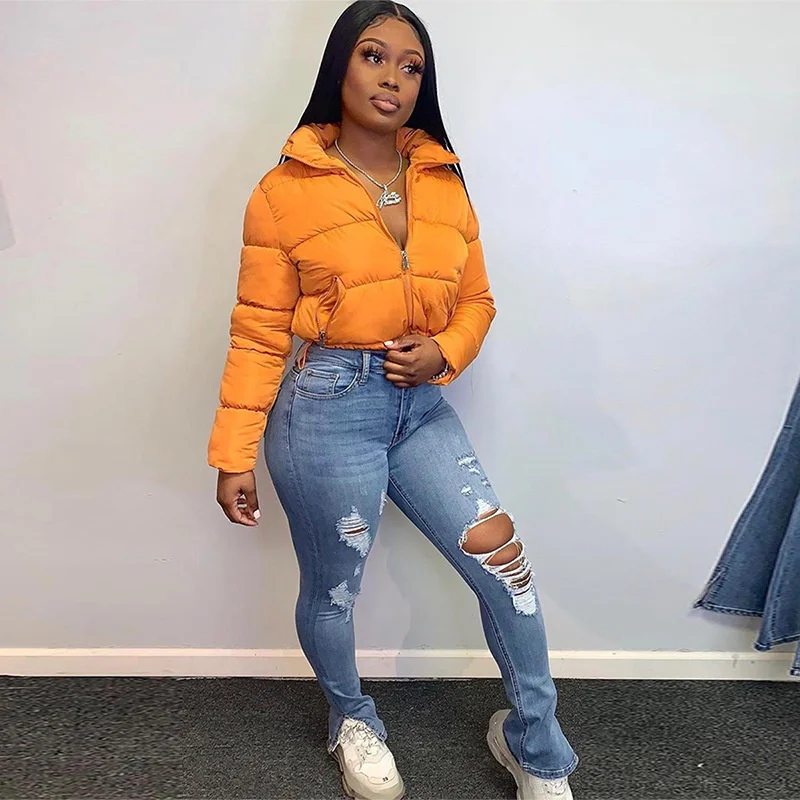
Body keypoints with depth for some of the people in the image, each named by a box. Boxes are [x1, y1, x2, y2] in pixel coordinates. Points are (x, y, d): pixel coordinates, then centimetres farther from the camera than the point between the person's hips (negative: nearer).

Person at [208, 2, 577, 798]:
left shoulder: (444, 180, 7)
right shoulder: (284, 191, -5)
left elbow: (475, 299, 12)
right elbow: (258, 334, -4)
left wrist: (443, 352, -9)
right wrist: (234, 454, -5)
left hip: (422, 407, 4)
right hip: (328, 409, -3)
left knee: (503, 560, -1)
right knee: (331, 591, 12)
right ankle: (351, 720, 45)